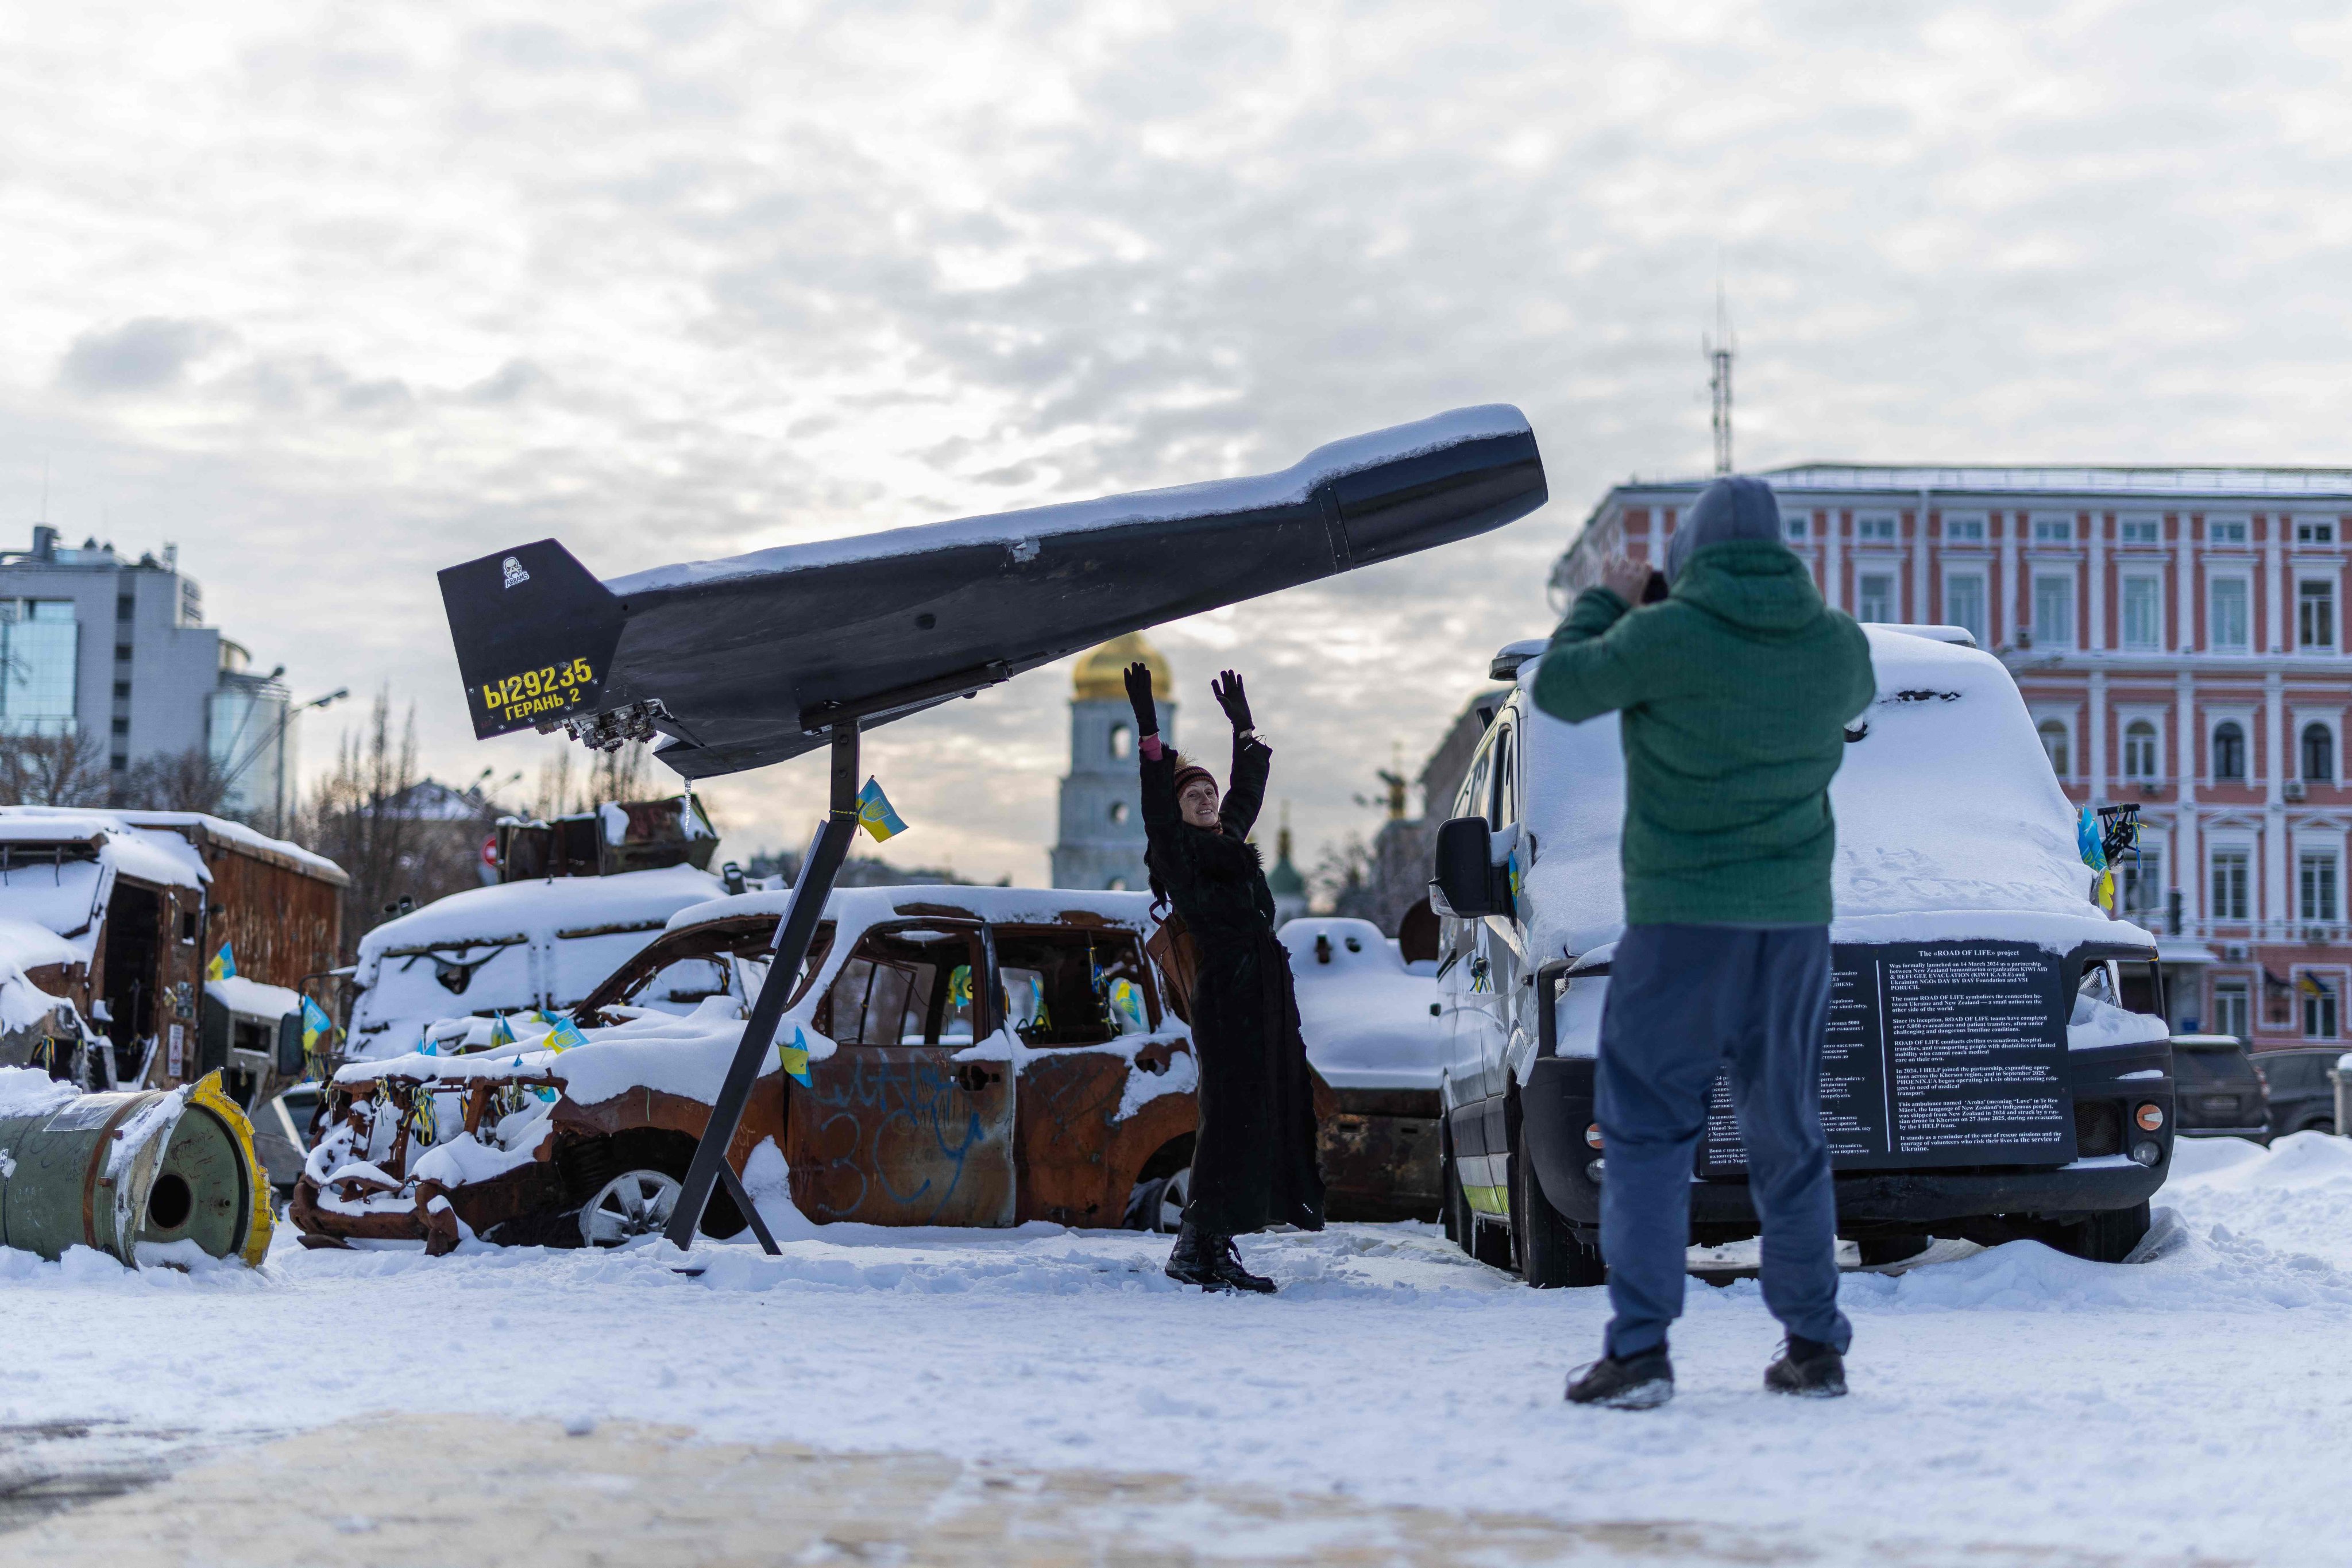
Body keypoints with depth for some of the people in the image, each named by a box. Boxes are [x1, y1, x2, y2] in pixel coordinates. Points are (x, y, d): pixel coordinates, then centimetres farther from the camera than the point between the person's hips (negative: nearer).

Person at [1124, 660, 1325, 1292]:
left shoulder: (1229, 840, 21)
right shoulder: (1178, 851, 0)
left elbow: (1249, 787, 36)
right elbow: (1157, 801, -16)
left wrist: (1244, 725, 43)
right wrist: (1149, 728, -20)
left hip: (1268, 994, 8)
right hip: (1225, 996, -8)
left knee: (1273, 1113, 6)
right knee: (1232, 1115, -12)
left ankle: (1214, 1248, 11)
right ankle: (1198, 1248, -11)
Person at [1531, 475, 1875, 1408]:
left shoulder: (1664, 637, -12)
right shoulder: (1835, 644, 2)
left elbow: (1559, 687, 1)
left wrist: (1606, 601, 18)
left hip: (1680, 917, -4)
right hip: (1795, 917, 4)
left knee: (1647, 1135, 1)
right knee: (1789, 1138, 13)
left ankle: (1639, 1350, -7)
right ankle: (1815, 1348, 15)